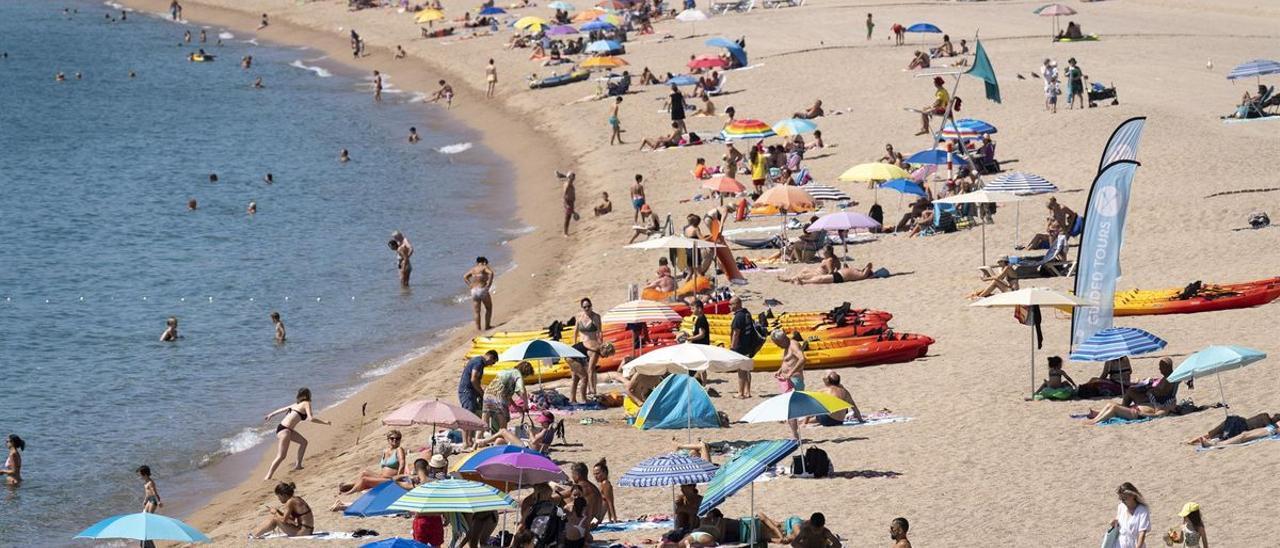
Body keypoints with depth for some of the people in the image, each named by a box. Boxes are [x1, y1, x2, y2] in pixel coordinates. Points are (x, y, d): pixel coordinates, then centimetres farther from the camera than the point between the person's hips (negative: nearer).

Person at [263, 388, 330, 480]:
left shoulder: (297, 404, 20)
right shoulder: (306, 404, -3)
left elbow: (282, 409, 30)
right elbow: (311, 419, -16)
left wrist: (270, 415, 42)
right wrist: (325, 422, -7)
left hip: (281, 427, 9)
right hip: (284, 430, -9)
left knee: (303, 442, 23)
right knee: (281, 456, -15)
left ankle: (298, 465, 25)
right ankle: (268, 477, -22)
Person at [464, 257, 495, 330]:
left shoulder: (473, 269, 16)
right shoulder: (485, 267, 0)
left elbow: (465, 277, 19)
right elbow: (491, 272, -19)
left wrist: (470, 285, 9)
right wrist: (488, 285, -15)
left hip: (474, 291, 4)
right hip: (483, 290, -4)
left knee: (477, 312, 9)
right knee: (488, 308, 13)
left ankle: (478, 328, 8)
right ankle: (487, 326, 9)